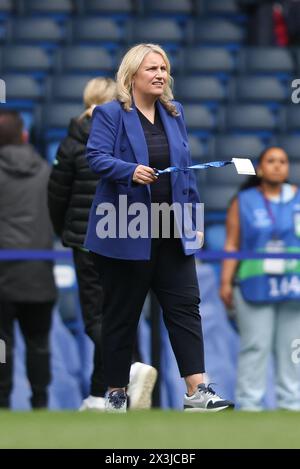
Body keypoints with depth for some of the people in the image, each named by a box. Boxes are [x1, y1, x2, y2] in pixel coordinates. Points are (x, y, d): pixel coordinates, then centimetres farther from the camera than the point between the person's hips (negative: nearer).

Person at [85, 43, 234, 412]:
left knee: (185, 306, -5)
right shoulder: (109, 114, -4)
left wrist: (193, 220, 12)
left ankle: (197, 391, -10)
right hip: (126, 235, -5)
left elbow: (186, 170, 16)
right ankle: (116, 393, 14)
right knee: (121, 313, 4)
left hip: (171, 234, 5)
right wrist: (131, 171, -33)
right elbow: (96, 157, -16)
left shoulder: (174, 114, 13)